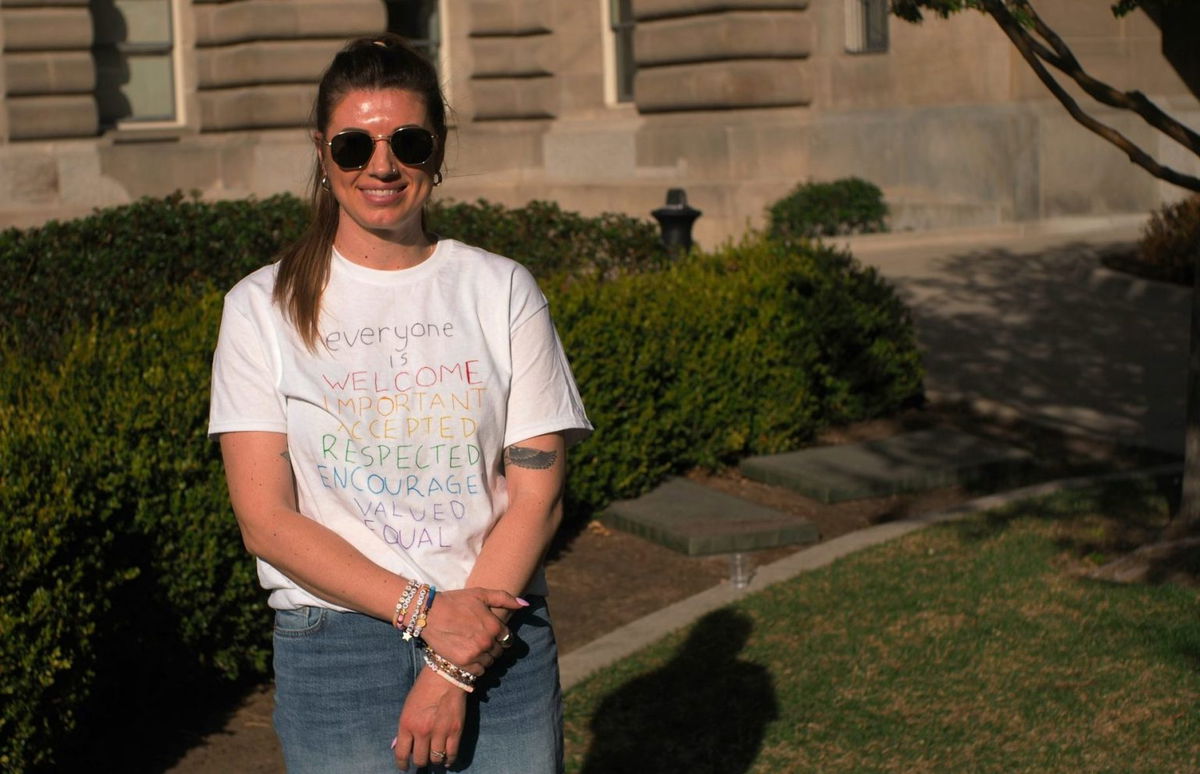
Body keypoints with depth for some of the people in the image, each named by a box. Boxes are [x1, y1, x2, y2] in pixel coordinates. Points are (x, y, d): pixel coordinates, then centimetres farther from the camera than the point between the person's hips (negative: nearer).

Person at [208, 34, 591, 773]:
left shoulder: (502, 290, 2)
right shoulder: (264, 309, 0)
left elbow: (536, 494, -2)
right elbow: (267, 520, -6)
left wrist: (457, 668, -11)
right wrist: (426, 612, -15)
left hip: (501, 643, 1)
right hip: (334, 649, -1)